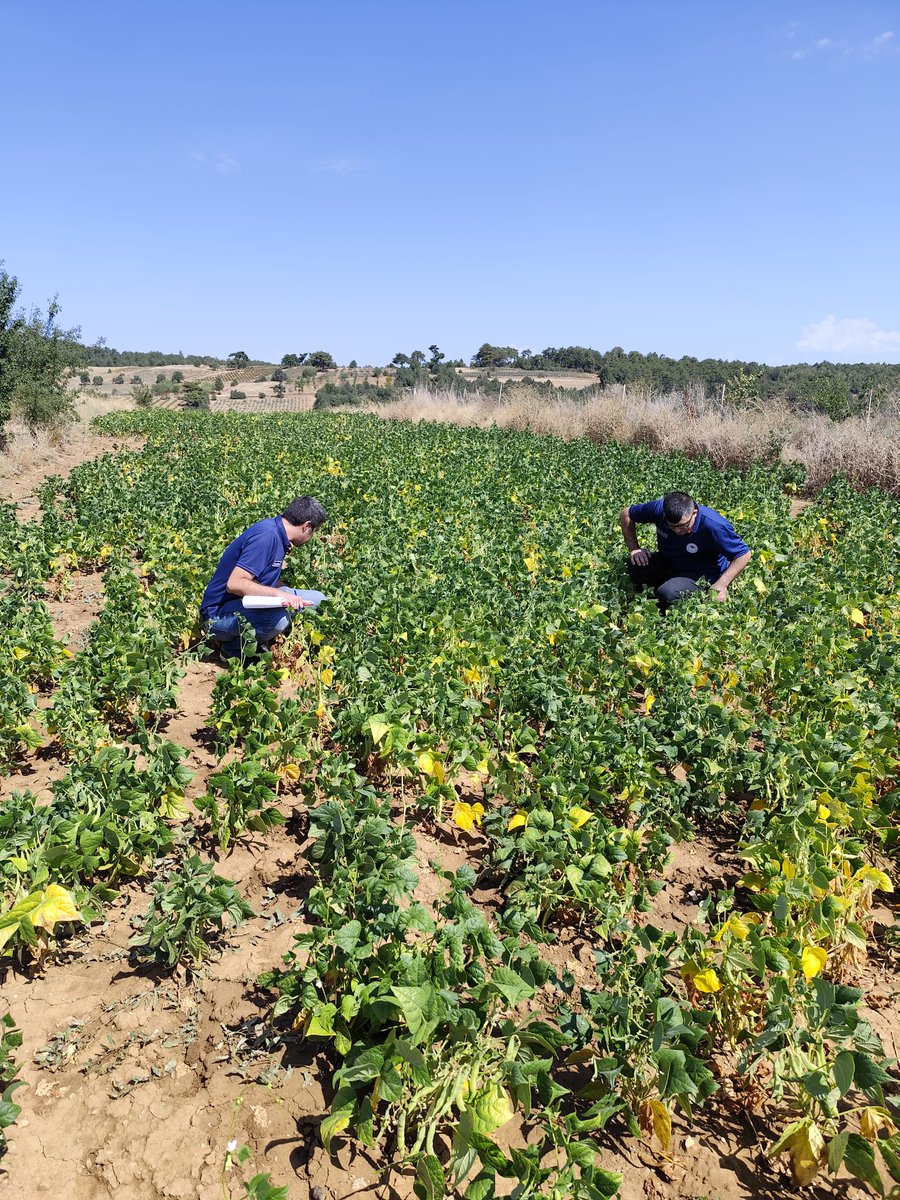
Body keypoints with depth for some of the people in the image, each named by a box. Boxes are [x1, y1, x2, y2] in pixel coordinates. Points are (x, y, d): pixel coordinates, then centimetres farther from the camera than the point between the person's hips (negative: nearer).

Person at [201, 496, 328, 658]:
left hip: (250, 605, 9)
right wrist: (278, 593, -31)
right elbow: (234, 584, -29)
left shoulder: (277, 534, 7)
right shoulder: (267, 536, -22)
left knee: (318, 599, 4)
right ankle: (233, 648, -8)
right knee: (278, 617, -38)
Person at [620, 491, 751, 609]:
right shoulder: (659, 508, -18)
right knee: (635, 564, -23)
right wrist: (634, 548, -9)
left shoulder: (715, 526, -29)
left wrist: (721, 585, -27)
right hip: (666, 564, 5)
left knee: (667, 594, -35)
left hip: (700, 575, -5)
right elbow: (626, 514, -1)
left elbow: (744, 554, -20)